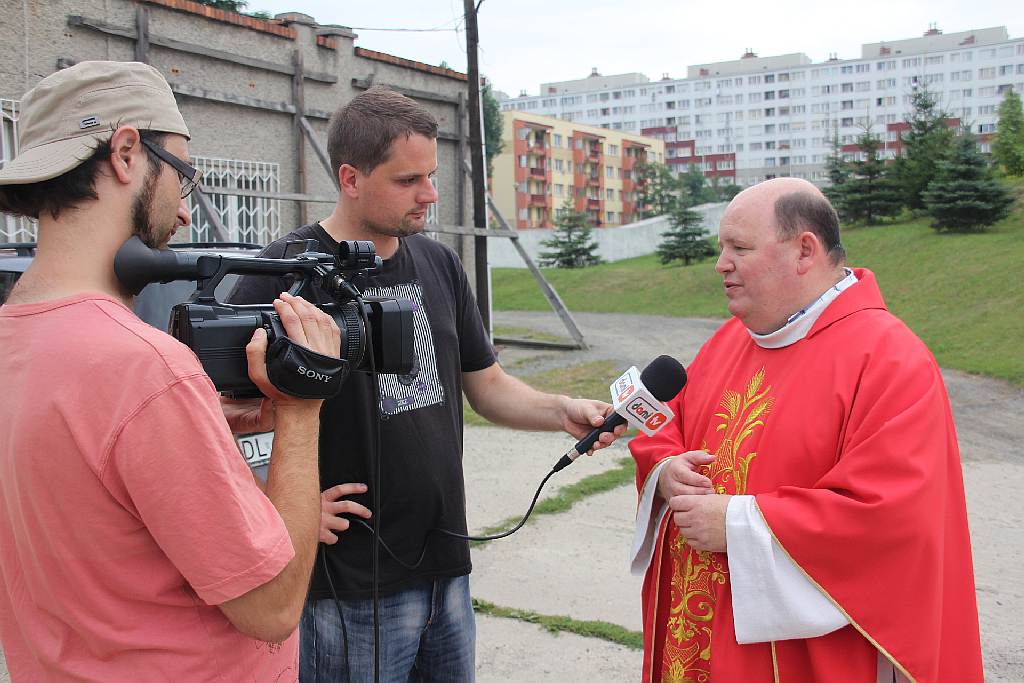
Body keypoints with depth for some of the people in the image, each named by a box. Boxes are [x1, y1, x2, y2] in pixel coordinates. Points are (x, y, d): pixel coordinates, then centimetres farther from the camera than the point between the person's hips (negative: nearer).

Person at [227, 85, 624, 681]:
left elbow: (487, 386, 12)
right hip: (353, 585, -6)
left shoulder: (439, 262, 7)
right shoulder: (286, 273, -13)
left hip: (447, 566, 6)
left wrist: (562, 410, -5)